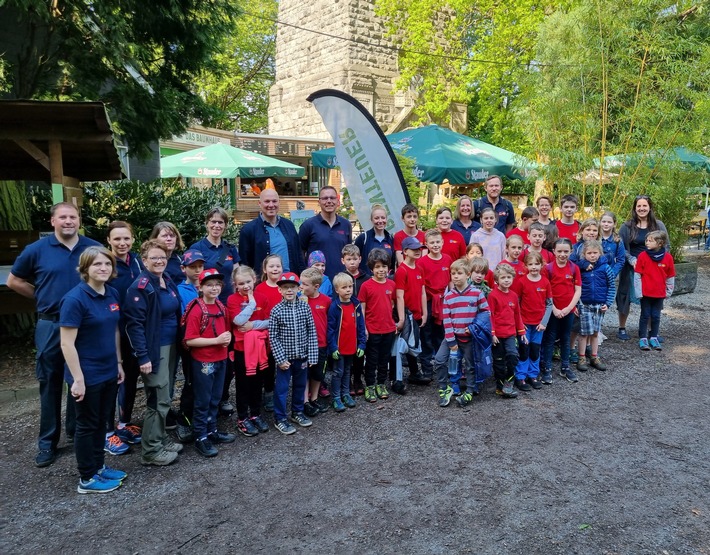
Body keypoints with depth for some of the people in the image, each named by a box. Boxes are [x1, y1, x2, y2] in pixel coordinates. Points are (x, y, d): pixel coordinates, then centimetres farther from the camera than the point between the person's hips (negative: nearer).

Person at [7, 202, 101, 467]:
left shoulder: (94, 249, -2)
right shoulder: (36, 250, -3)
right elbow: (14, 281, 9)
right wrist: (44, 297, 3)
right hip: (51, 326, -1)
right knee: (50, 383, 8)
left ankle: (77, 431, 30)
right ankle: (47, 441, 20)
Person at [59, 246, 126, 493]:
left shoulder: (113, 294, 3)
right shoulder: (75, 299, -19)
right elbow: (67, 344, -19)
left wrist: (118, 363, 13)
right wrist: (78, 379, -20)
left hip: (108, 371, 7)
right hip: (88, 375, -7)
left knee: (101, 422, 18)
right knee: (87, 425, 7)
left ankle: (98, 467, 34)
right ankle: (87, 479, 22)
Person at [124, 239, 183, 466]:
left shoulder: (169, 282, 10)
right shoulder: (140, 287, -14)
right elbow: (134, 324, -18)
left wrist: (179, 344, 15)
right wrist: (143, 356, -21)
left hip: (170, 347, 8)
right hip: (154, 350, -8)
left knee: (163, 397, 15)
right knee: (159, 400, -2)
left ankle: (161, 439, 28)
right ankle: (151, 450, 10)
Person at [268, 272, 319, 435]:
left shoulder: (305, 308, -3)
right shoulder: (276, 310, -10)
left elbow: (312, 333, -1)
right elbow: (273, 337, -8)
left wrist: (311, 356, -4)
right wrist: (280, 359, -12)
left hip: (302, 356, 3)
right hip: (285, 357, -3)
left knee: (300, 385, 18)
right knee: (282, 388, 6)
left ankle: (297, 412, 37)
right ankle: (279, 419, 20)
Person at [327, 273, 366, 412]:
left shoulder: (356, 304, -1)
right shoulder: (334, 306, -14)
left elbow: (361, 326, 3)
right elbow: (330, 328, -13)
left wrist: (361, 344, 0)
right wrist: (333, 347, -16)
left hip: (352, 347, 5)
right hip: (339, 347, -5)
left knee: (347, 371, 19)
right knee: (338, 372, 6)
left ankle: (346, 394, 32)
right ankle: (336, 398, 16)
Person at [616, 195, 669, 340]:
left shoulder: (658, 225, 4)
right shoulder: (627, 226, 0)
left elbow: (666, 246, 7)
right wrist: (632, 260, -14)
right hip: (631, 268, -2)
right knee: (626, 297, 2)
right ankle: (622, 329, 15)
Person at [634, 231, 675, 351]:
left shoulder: (668, 257, -4)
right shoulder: (642, 256, -9)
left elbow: (670, 277, 5)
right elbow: (637, 275, -7)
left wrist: (669, 292, 8)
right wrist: (638, 292, -8)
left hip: (660, 293, 2)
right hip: (645, 293, -2)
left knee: (656, 316, 10)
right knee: (645, 315, 5)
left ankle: (653, 338, 23)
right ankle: (643, 339, 12)